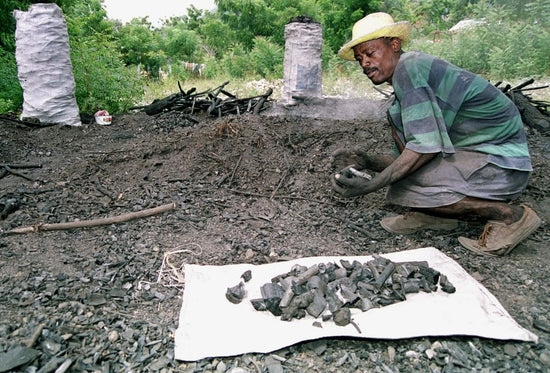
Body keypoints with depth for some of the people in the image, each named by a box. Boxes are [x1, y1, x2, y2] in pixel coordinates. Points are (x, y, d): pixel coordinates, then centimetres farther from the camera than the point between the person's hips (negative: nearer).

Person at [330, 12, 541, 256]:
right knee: (397, 117, 6)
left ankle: (509, 215, -6)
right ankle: (433, 214, 4)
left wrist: (371, 185, -24)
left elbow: (426, 147, -25)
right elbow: (405, 155, 14)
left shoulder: (408, 67, -15)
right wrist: (369, 161, -1)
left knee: (400, 187, -22)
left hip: (500, 164, -10)